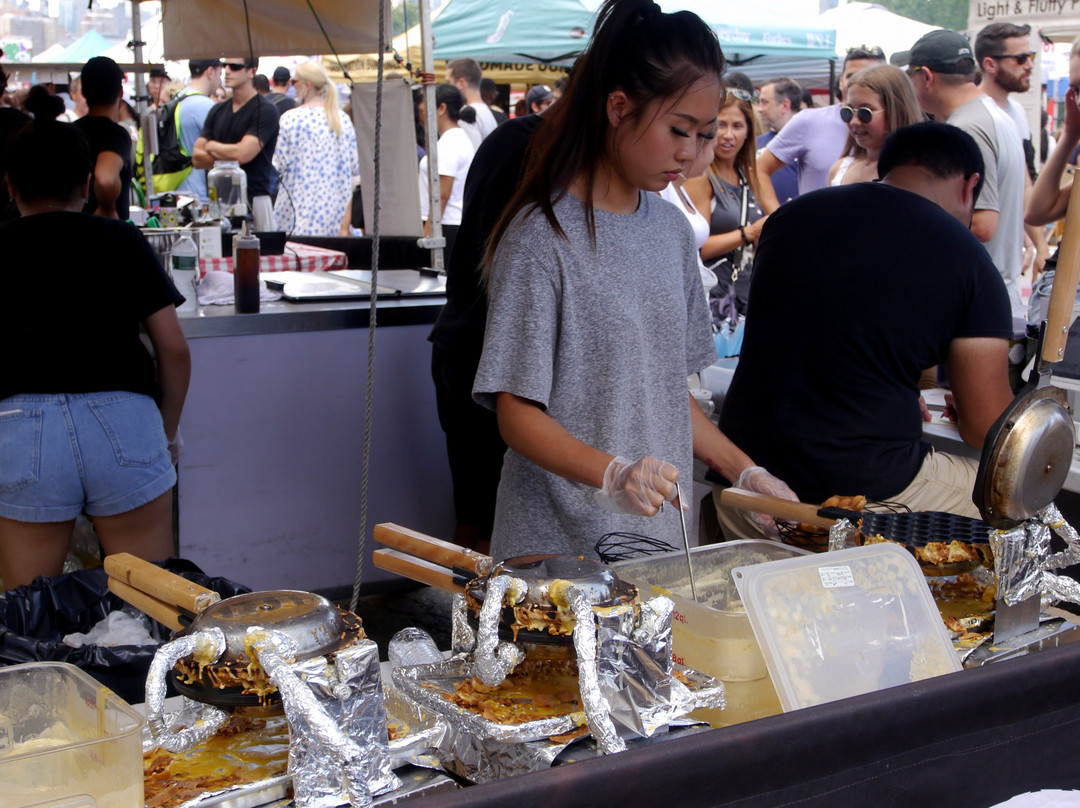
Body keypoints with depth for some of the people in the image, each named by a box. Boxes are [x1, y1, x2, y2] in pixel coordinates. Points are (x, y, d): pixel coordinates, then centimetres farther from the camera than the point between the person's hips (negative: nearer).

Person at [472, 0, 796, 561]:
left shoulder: (671, 230, 8)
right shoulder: (542, 237, -14)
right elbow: (516, 413, -16)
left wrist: (745, 472, 6)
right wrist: (612, 474, -31)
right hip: (562, 539, -6)